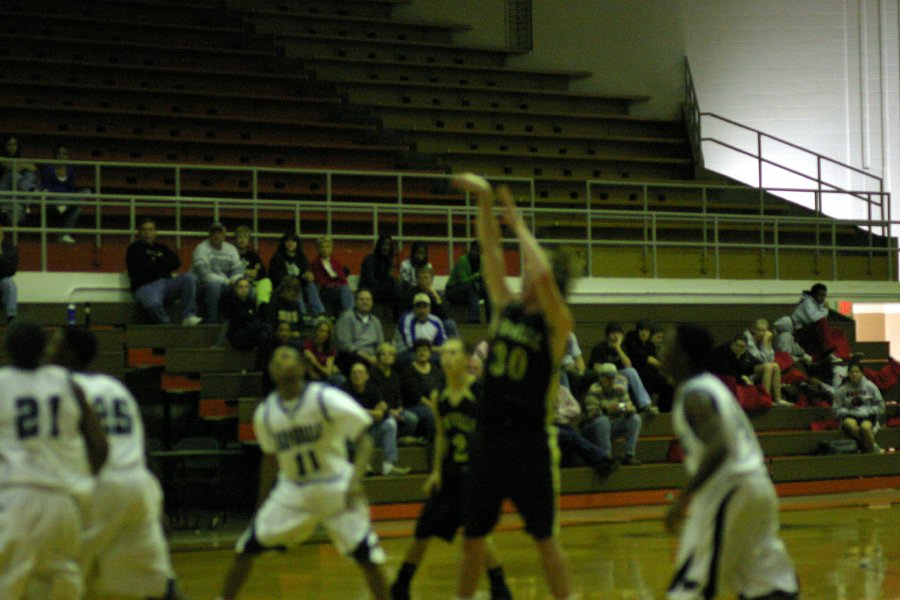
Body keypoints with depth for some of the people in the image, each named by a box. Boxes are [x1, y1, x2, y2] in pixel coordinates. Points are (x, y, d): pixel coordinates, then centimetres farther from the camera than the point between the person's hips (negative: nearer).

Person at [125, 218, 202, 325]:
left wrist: (156, 260, 1)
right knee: (153, 303, -41)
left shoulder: (162, 248, 25)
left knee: (188, 277, -23)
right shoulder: (134, 248, 11)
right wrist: (162, 263, 7)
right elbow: (144, 266, -7)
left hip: (166, 283, 5)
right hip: (146, 286, -5)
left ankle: (188, 316, -29)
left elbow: (176, 263, 8)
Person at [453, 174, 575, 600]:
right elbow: (491, 253, 4)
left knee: (545, 538, 1)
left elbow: (545, 275, -25)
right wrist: (484, 200, -4)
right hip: (489, 437, 5)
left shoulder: (557, 324, -7)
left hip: (531, 441, -5)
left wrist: (519, 225, -15)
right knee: (473, 535, 11)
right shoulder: (507, 310, 8)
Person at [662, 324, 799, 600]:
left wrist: (684, 497, -24)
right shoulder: (711, 386, 17)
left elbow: (718, 448, -25)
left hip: (728, 490, -10)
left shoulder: (695, 395, -12)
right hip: (757, 485, 10)